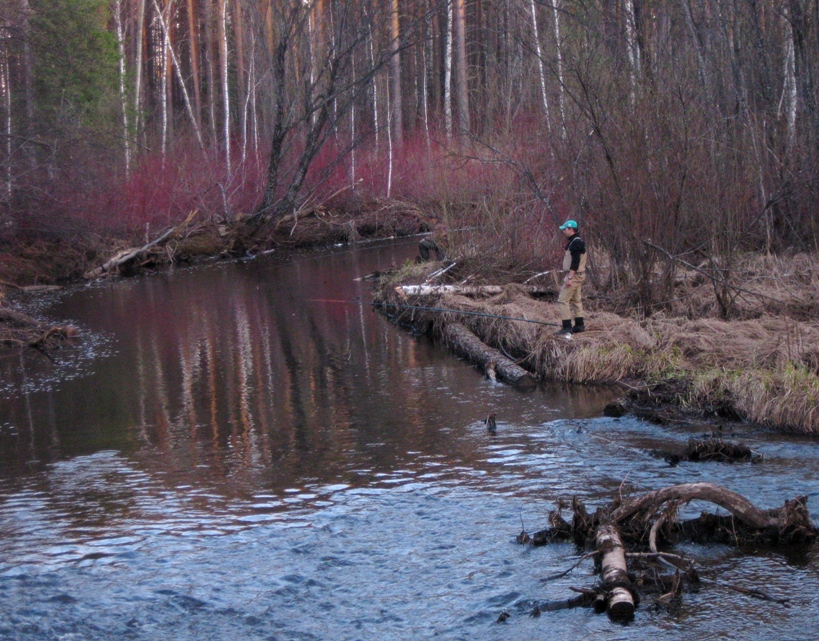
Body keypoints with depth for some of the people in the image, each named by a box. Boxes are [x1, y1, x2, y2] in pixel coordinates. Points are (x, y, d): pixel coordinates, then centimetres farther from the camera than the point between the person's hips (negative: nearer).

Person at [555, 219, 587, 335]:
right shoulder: (575, 241, 15)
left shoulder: (575, 243, -18)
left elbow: (575, 261, -24)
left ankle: (566, 327, -13)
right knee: (576, 300, 17)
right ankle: (579, 325, 22)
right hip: (577, 275, 11)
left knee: (563, 300, -11)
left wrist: (570, 277, -27)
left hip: (574, 275, -11)